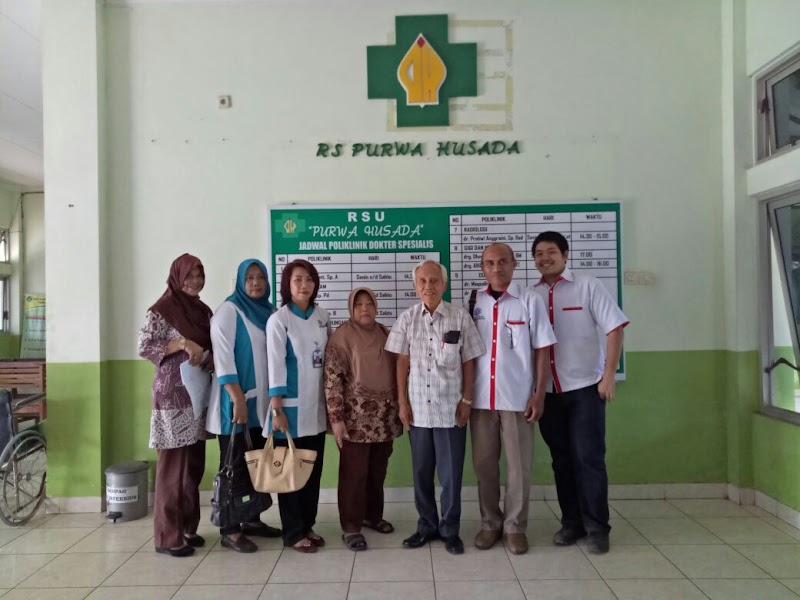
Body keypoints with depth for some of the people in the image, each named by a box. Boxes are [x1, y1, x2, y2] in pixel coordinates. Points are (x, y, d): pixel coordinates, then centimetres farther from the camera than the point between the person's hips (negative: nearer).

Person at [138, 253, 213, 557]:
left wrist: (210, 358, -3)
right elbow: (144, 347, -13)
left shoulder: (203, 311, 13)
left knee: (194, 464, 11)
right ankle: (168, 536, 8)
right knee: (174, 463, -2)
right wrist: (183, 343, -21)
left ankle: (187, 527, 23)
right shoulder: (162, 309, -7)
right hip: (173, 395, -7)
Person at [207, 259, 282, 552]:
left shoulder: (268, 310, 12)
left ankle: (251, 519, 25)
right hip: (236, 399, -6)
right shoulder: (229, 310, -8)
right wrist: (238, 398, -21)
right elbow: (222, 355, -15)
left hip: (261, 399, 6)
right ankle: (230, 530, 10)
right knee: (235, 464, 0)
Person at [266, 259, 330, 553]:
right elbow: (275, 365, -13)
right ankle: (293, 533, 17)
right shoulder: (278, 320, -9)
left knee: (313, 468, 12)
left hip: (316, 405, 5)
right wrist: (276, 409, -16)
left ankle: (308, 525, 27)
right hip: (292, 405, -5)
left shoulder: (322, 316, 6)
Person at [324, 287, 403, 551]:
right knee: (354, 473, 2)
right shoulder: (342, 336, -8)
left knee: (378, 471, 15)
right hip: (356, 418, -5)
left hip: (384, 417, 6)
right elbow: (332, 379, -12)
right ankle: (351, 526, 14)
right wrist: (336, 417, -16)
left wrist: (399, 409, 14)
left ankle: (373, 515, 32)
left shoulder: (385, 334, 10)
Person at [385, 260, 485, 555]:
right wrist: (403, 402, 1)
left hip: (450, 407, -2)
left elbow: (468, 362, 0)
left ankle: (450, 530, 22)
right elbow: (402, 363, 4)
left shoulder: (460, 317, -4)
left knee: (451, 472, 6)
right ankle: (427, 525, 28)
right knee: (421, 471, 12)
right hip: (418, 407, 2)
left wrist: (466, 400, -2)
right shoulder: (407, 319, 2)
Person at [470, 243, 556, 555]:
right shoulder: (473, 301, 4)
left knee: (519, 465, 7)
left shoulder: (529, 300, -2)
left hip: (518, 396, -2)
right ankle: (490, 522, 26)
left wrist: (539, 394, -5)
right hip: (480, 397, 2)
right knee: (484, 463, 11)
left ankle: (515, 526, 22)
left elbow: (541, 350, 0)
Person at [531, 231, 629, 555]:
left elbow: (614, 328, -6)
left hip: (585, 386, -3)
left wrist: (608, 376, -11)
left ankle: (597, 527, 13)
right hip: (548, 391, 3)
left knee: (588, 458, -1)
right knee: (561, 459, 11)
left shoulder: (587, 286, -3)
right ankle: (572, 523, 24)